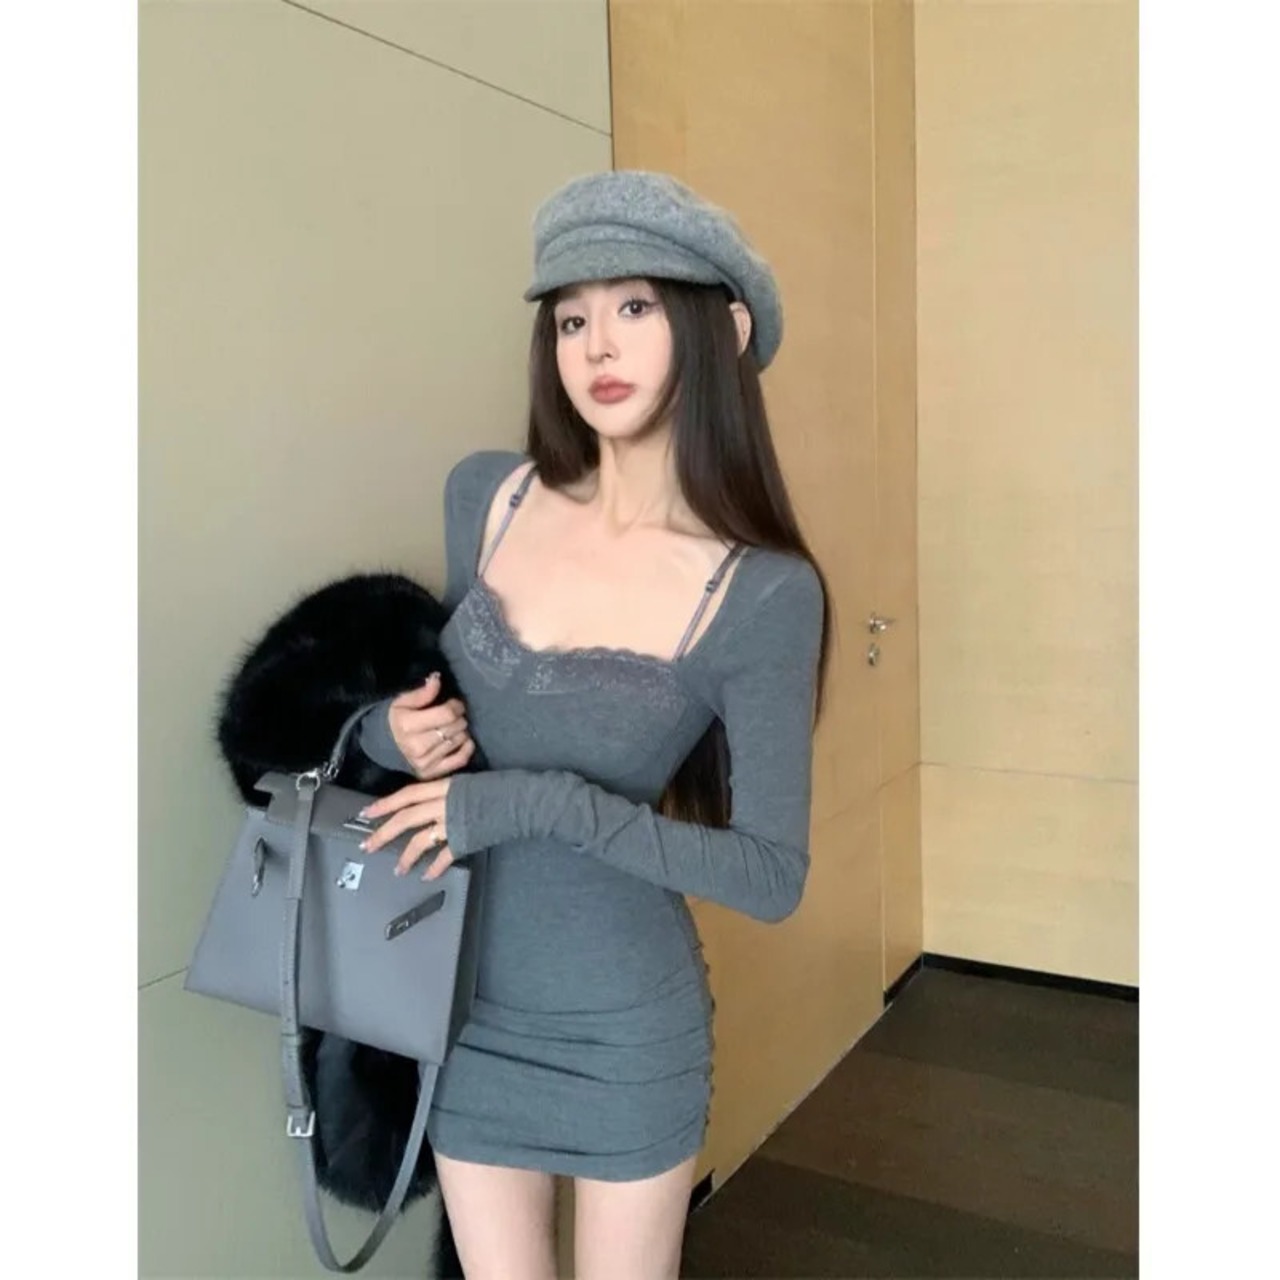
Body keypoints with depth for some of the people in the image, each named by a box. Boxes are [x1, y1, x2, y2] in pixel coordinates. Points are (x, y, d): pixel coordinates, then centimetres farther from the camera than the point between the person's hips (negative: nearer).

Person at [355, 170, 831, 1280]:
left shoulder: (764, 592, -17)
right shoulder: (484, 496, -5)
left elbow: (773, 874, -15)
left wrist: (547, 804, -24)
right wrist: (392, 730, -14)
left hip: (627, 1026, -3)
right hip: (465, 1009, 3)